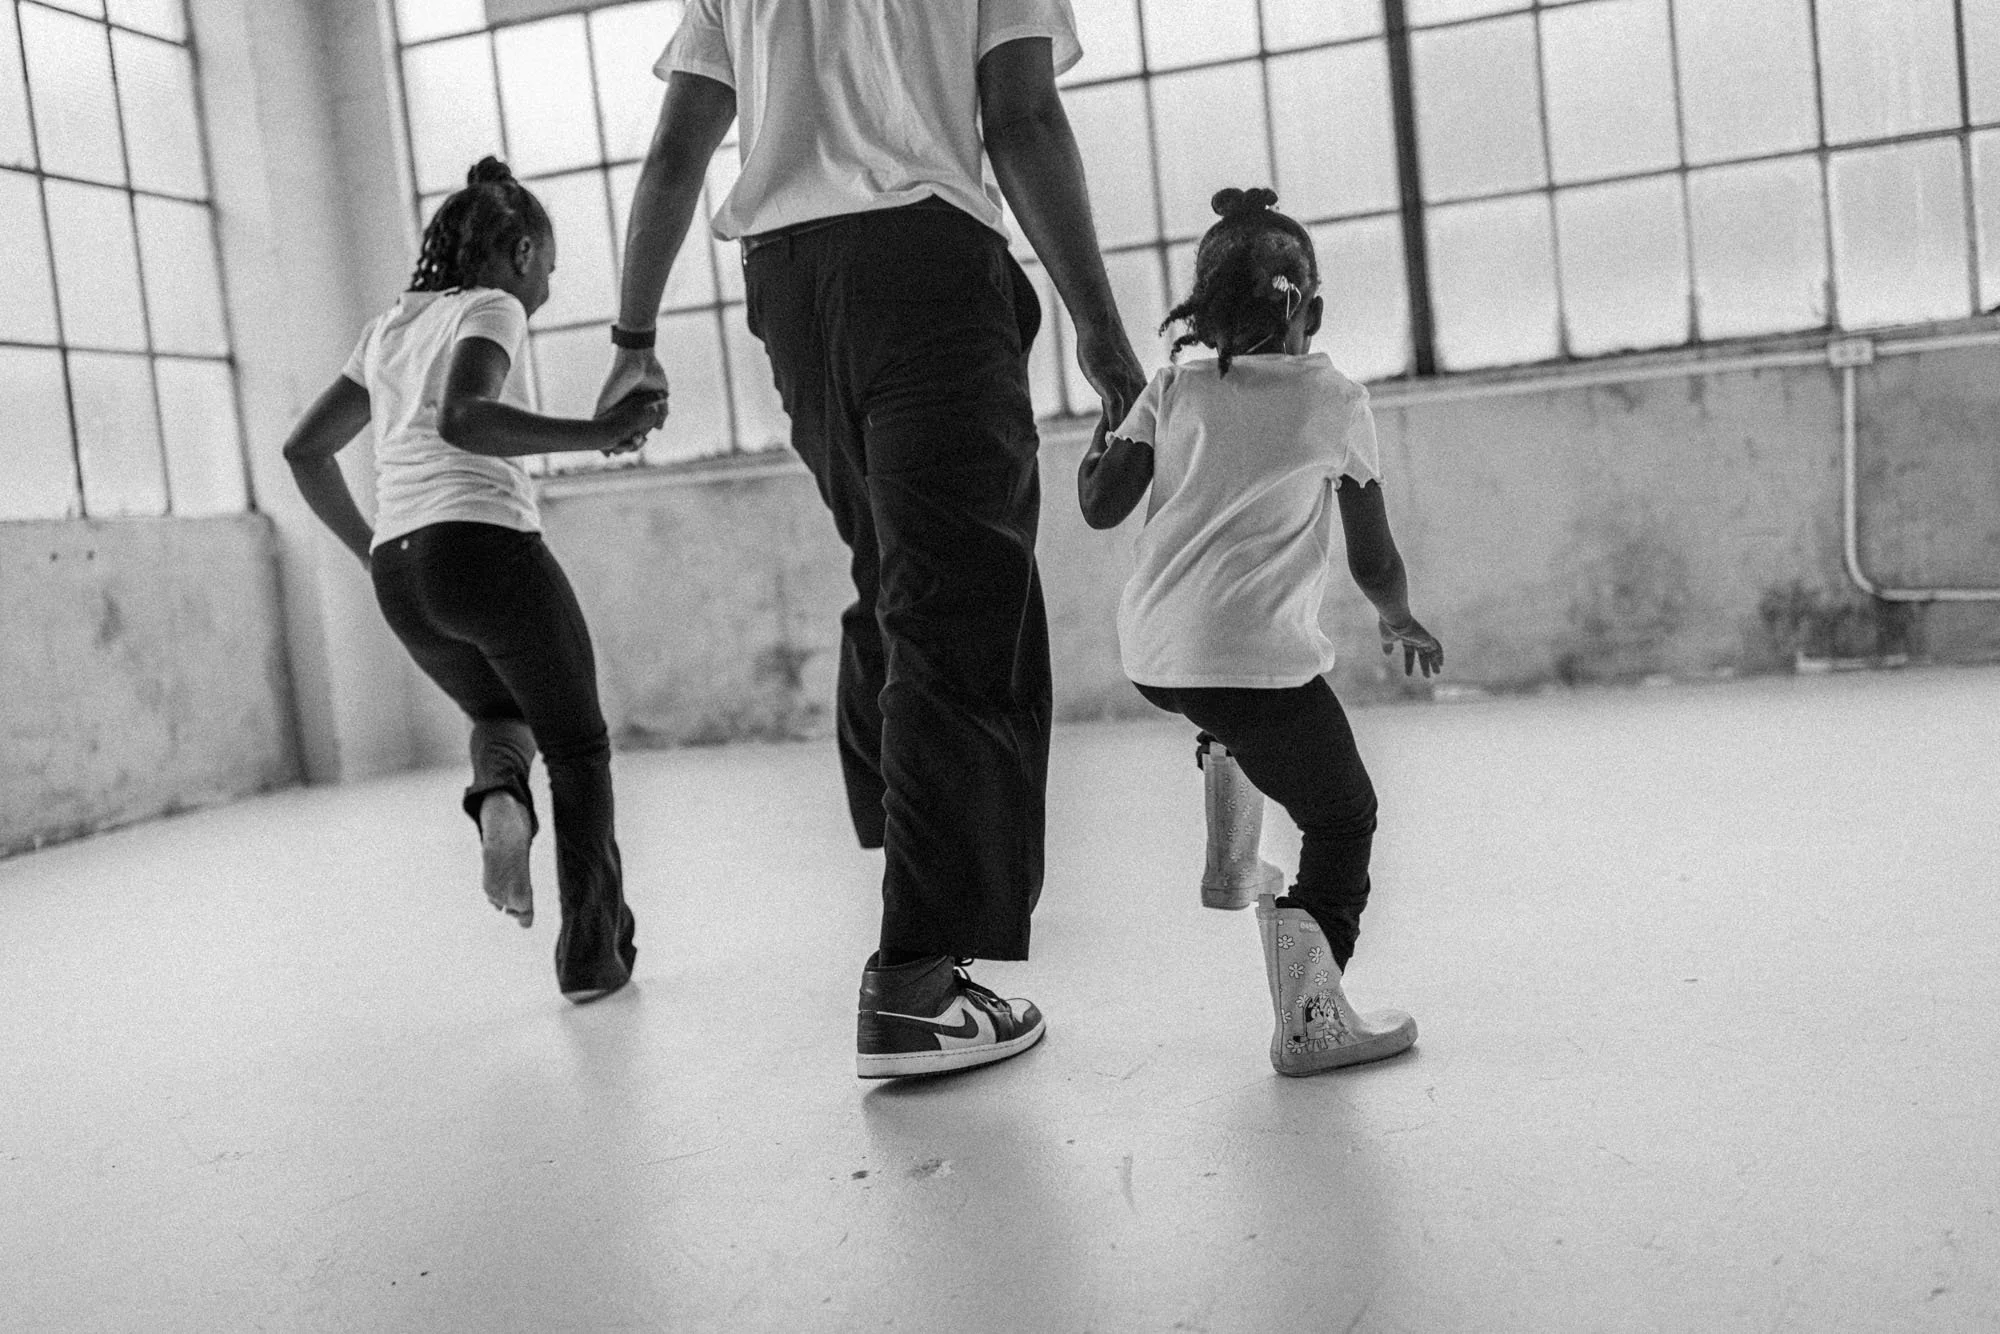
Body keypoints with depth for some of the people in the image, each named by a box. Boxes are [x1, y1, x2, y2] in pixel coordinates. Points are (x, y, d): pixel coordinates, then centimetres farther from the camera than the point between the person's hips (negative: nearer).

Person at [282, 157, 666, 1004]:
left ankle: (498, 797, -5)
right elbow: (462, 418, -20)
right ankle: (592, 950, 4)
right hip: (487, 546, -6)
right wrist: (597, 434, -21)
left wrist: (367, 548, 29)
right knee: (576, 743, 9)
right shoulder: (492, 309, 1)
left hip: (398, 573, 7)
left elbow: (305, 449, 24)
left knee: (499, 712, 30)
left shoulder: (391, 327, 22)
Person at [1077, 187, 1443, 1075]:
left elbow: (1102, 508, 7)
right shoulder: (1337, 402, 6)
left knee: (1239, 723, 38)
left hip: (1150, 652, 5)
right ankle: (1310, 1019, -1)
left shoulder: (1173, 391, 11)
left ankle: (1231, 864, 42)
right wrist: (1402, 626, 28)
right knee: (1342, 818, 8)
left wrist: (1095, 448, 28)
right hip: (1256, 652, -5)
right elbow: (1374, 562, 9)